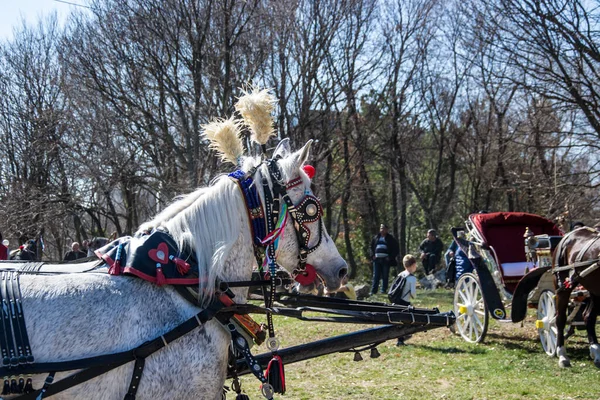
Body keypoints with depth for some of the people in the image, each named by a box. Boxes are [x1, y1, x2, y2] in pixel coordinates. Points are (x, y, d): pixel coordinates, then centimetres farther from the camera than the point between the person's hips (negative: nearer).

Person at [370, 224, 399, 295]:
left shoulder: (391, 239, 1)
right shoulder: (376, 238, 12)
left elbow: (395, 249, 0)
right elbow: (372, 247, 21)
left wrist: (390, 257, -9)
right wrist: (372, 255, 6)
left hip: (386, 260, -3)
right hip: (377, 259, 3)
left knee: (385, 276, 3)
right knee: (376, 276, 2)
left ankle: (384, 290, 11)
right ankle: (373, 291, 1)